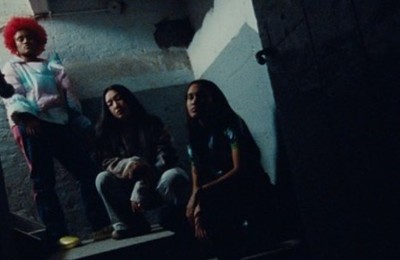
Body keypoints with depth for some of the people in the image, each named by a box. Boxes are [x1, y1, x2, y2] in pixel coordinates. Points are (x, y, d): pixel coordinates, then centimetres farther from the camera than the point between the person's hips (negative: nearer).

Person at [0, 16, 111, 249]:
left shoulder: (51, 67, 26)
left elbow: (68, 92, 15)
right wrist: (25, 118, -19)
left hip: (59, 123, 4)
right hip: (32, 125, -3)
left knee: (88, 171, -4)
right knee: (44, 182, -7)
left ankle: (101, 225, 0)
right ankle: (58, 236, -8)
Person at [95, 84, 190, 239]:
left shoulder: (152, 123, -1)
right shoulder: (107, 132, 7)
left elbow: (164, 158, -13)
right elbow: (107, 162, -5)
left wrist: (141, 189, -27)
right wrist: (130, 165, -29)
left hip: (156, 184, -2)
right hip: (133, 187, 3)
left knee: (174, 175, -35)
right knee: (103, 179, -24)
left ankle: (182, 221, -13)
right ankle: (131, 225, -17)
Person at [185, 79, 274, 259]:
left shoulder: (230, 125, -12)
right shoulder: (194, 138, 5)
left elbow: (240, 170, -22)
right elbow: (196, 182, 1)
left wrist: (201, 193, -29)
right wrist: (198, 218, -18)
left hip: (250, 190, -6)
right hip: (218, 196, 6)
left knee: (208, 205, -33)